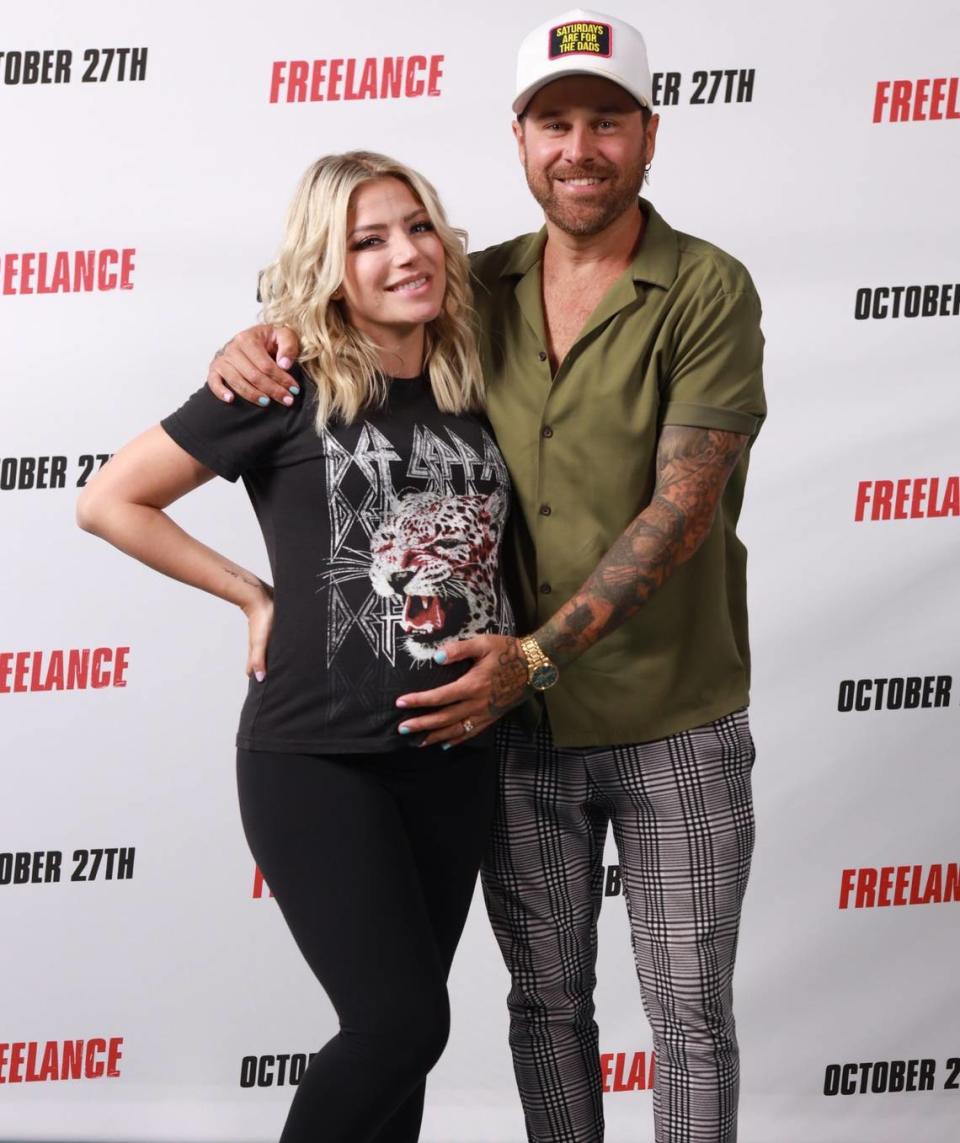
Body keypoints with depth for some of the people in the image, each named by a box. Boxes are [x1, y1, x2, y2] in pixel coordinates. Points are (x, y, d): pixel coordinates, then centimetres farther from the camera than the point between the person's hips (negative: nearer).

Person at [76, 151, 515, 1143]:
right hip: (316, 757, -5)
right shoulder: (286, 388, -7)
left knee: (400, 1030, 10)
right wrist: (255, 597, -3)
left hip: (455, 756, 5)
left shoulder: (471, 386, 7)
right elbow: (110, 501, -4)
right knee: (401, 1022, -13)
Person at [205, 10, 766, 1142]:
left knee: (689, 1012, 6)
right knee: (546, 1002, 14)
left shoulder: (708, 292, -12)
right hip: (520, 722, 4)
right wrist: (258, 340, -8)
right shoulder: (484, 288, 3)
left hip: (673, 728, -4)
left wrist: (538, 655, -27)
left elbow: (684, 508, -19)